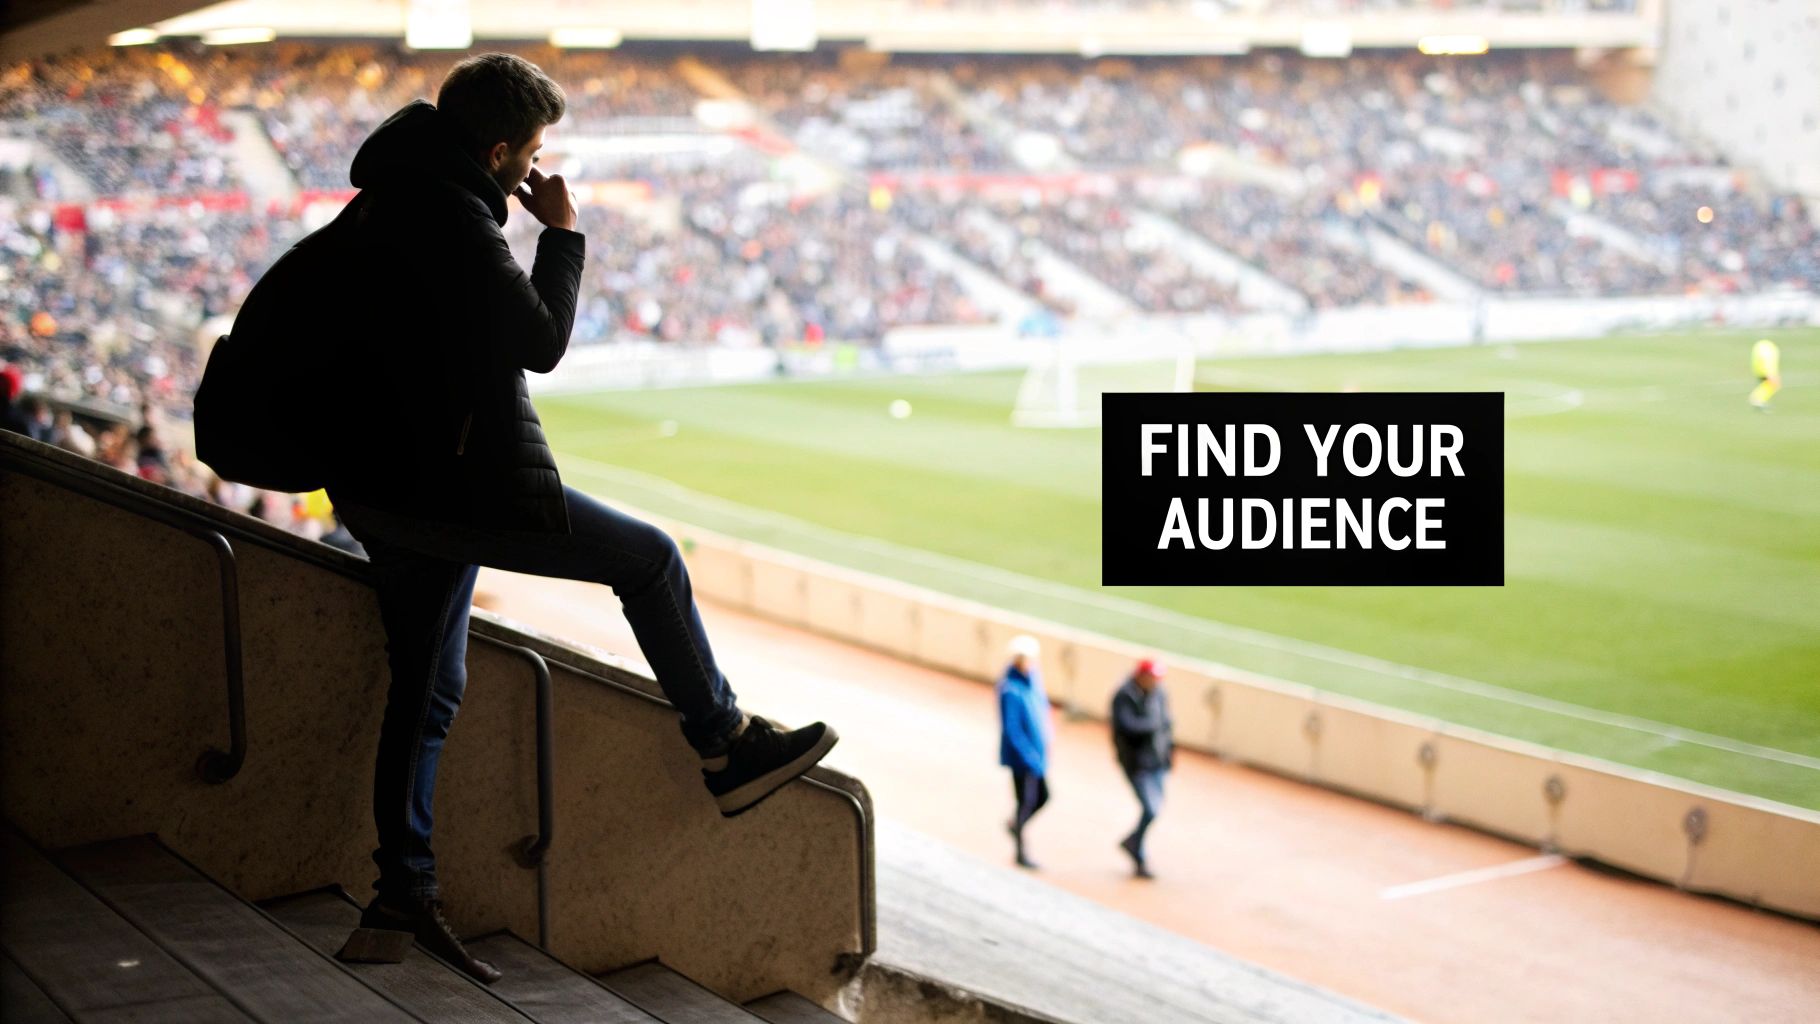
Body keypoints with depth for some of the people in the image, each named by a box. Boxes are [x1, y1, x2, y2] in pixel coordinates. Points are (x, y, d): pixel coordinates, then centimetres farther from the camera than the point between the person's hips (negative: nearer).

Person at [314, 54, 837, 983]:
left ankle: (404, 889, 18)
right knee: (650, 560, 4)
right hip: (463, 488, -10)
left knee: (426, 687, 15)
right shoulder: (457, 218, -20)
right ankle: (726, 749, 15)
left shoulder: (386, 201, 11)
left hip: (381, 484, 10)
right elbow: (540, 340, -13)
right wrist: (562, 234, -5)